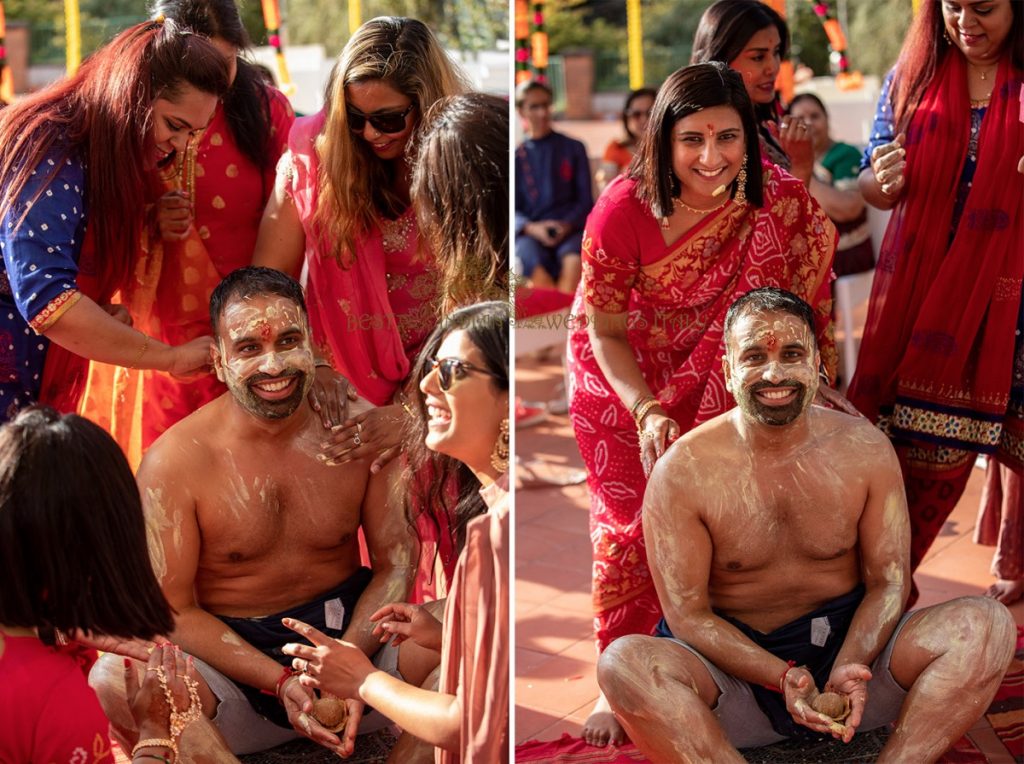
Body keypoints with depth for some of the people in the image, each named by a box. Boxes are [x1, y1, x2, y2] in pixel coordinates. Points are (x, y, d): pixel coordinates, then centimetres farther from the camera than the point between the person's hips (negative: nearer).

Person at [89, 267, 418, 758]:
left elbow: (396, 560, 0)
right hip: (230, 650, -2)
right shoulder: (172, 463, -12)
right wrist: (279, 681, -22)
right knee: (113, 686, -32)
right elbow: (175, 609, -8)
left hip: (349, 630, 2)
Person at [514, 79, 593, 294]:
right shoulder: (517, 157, 17)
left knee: (574, 258, -37)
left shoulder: (573, 148, 16)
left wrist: (567, 225, -8)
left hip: (569, 229, 0)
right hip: (532, 232, 0)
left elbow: (586, 200, 12)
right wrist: (532, 228, -11)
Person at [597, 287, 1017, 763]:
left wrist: (847, 669, -21)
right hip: (736, 666, -2)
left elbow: (888, 583, -1)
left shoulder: (866, 450, -2)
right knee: (623, 663, -33)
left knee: (987, 624, -23)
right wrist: (784, 678, -25)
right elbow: (687, 613, -9)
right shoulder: (682, 473, -10)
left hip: (851, 644, 3)